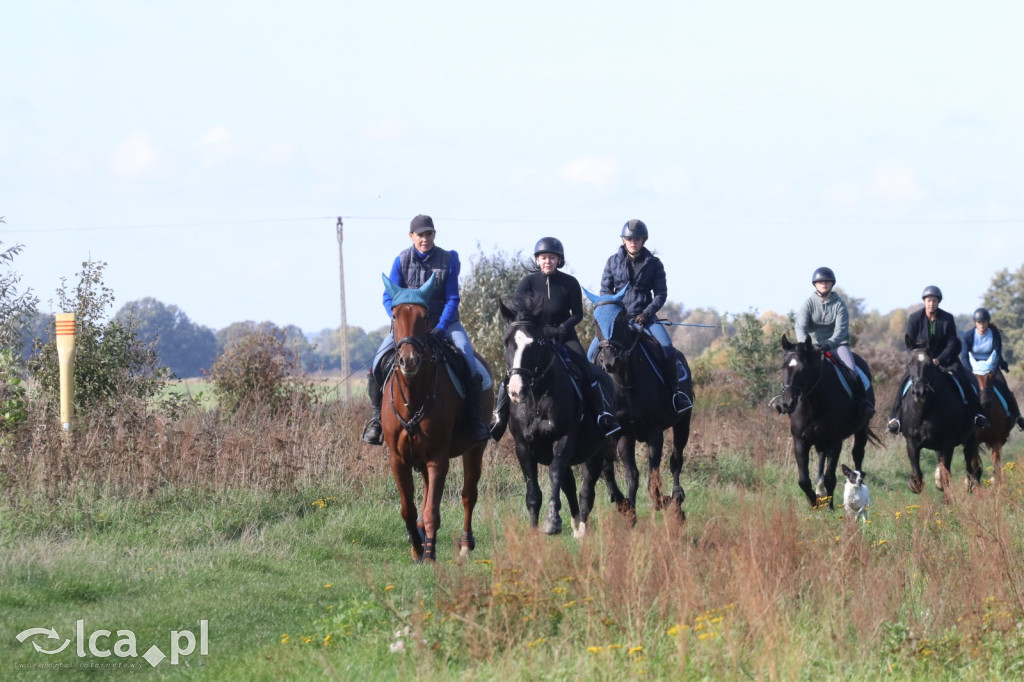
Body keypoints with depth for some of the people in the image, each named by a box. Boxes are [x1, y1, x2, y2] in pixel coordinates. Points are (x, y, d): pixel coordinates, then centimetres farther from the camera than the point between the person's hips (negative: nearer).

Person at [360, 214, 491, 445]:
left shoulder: (448, 260, -5)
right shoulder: (401, 261, -3)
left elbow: (452, 299, -7)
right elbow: (389, 297, -5)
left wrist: (442, 326, -23)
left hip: (443, 321, -1)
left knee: (465, 351, -27)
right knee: (381, 356, -20)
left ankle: (474, 418, -19)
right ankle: (377, 415, -4)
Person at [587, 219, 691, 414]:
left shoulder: (653, 264, 2)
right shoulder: (613, 262, 5)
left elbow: (661, 294, 1)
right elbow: (605, 291, 6)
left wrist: (647, 313, -13)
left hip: (644, 316, -1)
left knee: (667, 347, -24)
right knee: (593, 352, -14)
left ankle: (675, 391, -13)